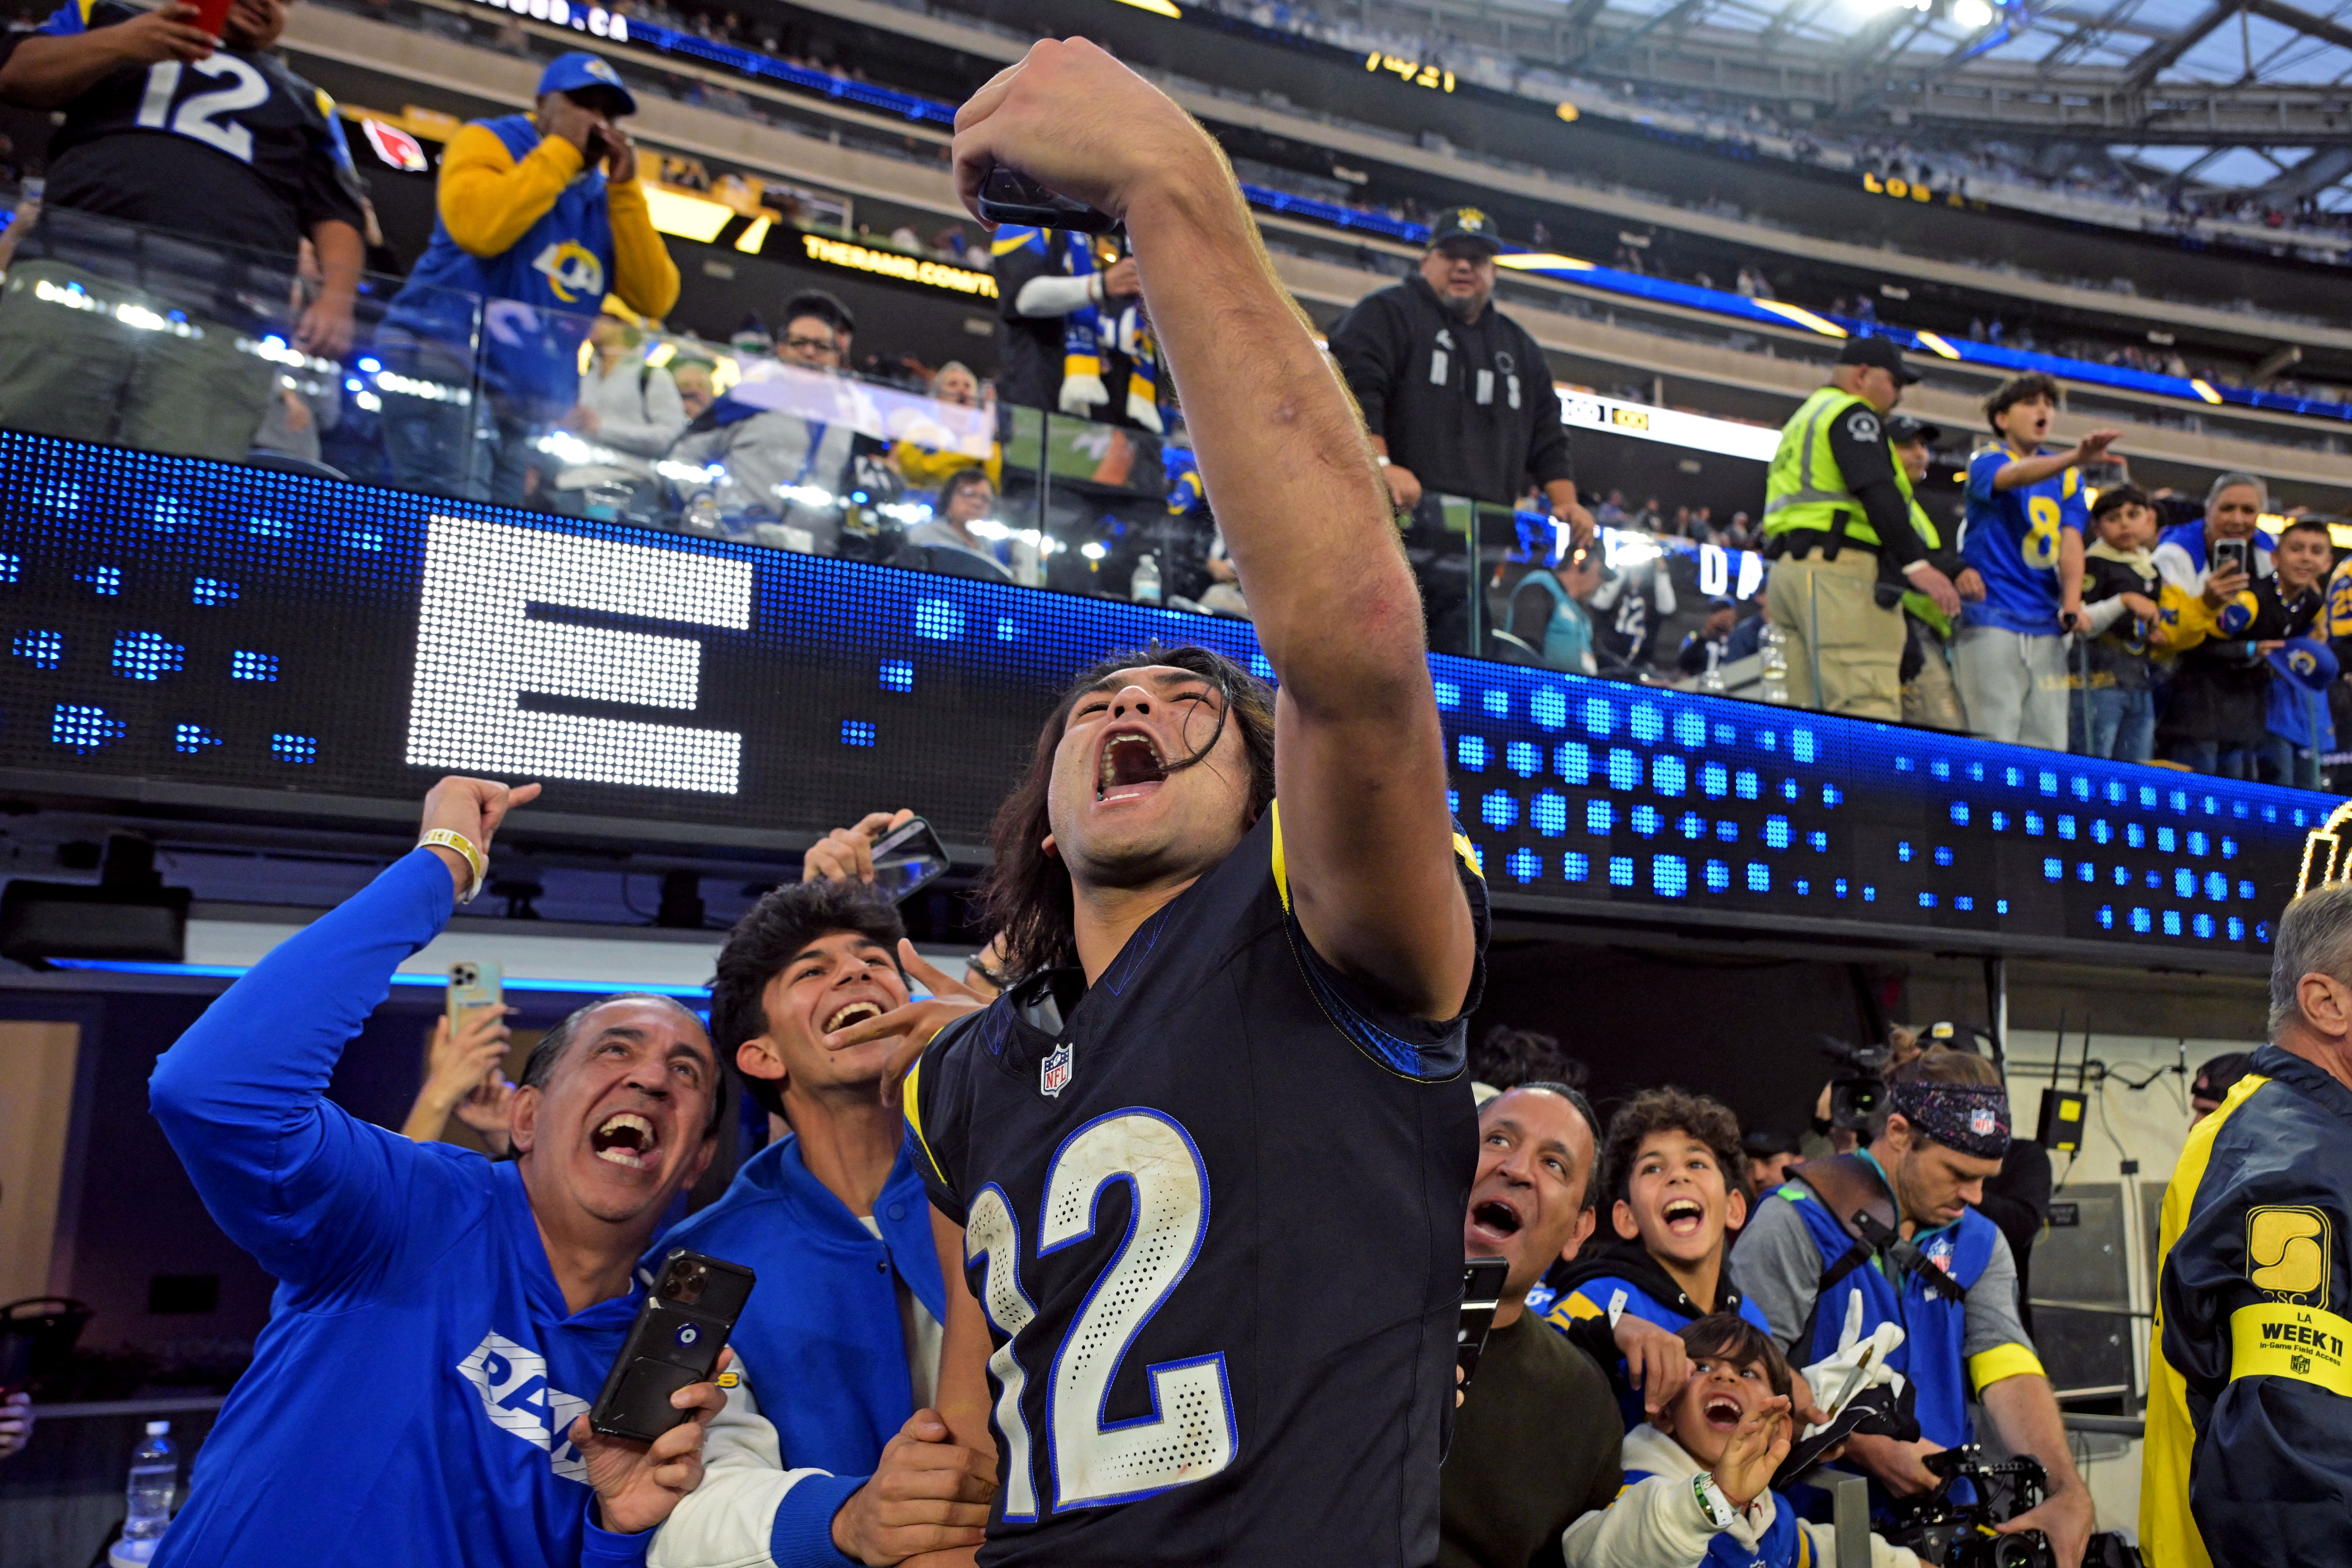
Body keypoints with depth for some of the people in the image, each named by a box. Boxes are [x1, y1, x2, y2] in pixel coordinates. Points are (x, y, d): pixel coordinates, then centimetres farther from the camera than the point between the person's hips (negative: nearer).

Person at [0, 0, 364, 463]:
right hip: (75, 270, 1)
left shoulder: (307, 102, 31)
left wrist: (337, 297, -1)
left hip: (222, 325, 0)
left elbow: (337, 214, 19)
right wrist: (120, 44, 1)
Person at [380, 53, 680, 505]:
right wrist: (562, 149, -8)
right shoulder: (489, 141, 5)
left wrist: (625, 188, 0)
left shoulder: (606, 198, 19)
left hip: (529, 403, 6)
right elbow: (476, 227, -18)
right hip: (442, 357, -6)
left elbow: (654, 299, 5)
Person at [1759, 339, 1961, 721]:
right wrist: (1916, 563, -20)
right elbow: (1876, 490, -14)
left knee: (1812, 710, 2)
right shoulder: (1852, 413, 2)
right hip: (1838, 565, -10)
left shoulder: (1802, 420, 33)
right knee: (1869, 711, -20)